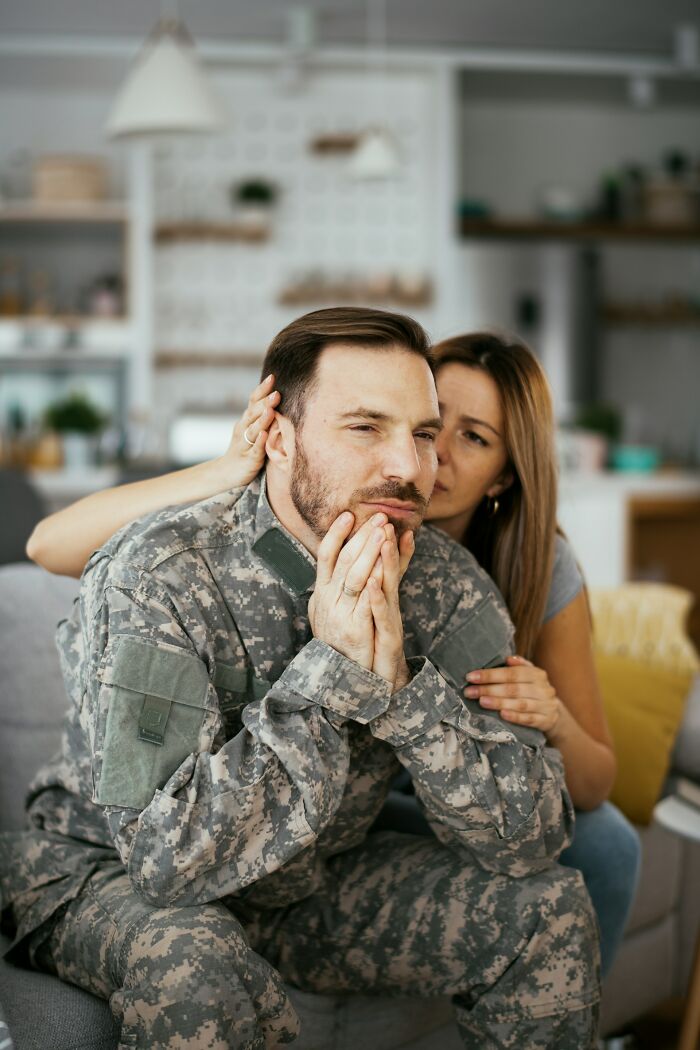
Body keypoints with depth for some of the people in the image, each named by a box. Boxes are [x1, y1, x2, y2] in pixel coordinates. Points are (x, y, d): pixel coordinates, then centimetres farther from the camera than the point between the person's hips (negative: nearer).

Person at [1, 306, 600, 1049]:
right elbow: (169, 855, -34)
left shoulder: (443, 583, -13)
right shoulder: (158, 576, -28)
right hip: (108, 875, -4)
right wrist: (331, 669, -36)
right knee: (198, 966, -37)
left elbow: (531, 836, -18)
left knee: (548, 905, -9)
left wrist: (399, 680, -33)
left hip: (315, 882, 5)